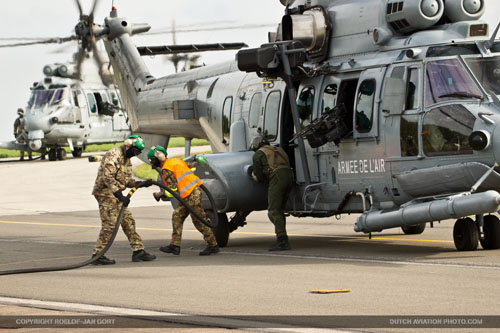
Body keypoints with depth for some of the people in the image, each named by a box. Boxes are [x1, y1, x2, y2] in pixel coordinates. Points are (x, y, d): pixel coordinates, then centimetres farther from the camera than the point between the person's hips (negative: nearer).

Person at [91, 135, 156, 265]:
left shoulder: (127, 160, 16)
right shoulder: (113, 155, -17)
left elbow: (127, 181, 17)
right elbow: (108, 177, -27)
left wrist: (142, 184, 1)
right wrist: (119, 195, -32)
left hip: (115, 194, 10)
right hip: (105, 192, -10)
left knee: (128, 221, 9)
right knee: (110, 224, -12)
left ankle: (138, 251, 15)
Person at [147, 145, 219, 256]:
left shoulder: (166, 169, -10)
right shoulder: (175, 161, 18)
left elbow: (172, 188, -14)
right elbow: (191, 166, 24)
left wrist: (159, 195, -3)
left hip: (192, 194, -10)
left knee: (199, 221, -5)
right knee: (177, 216, 8)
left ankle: (213, 245, 2)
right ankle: (175, 245, 4)